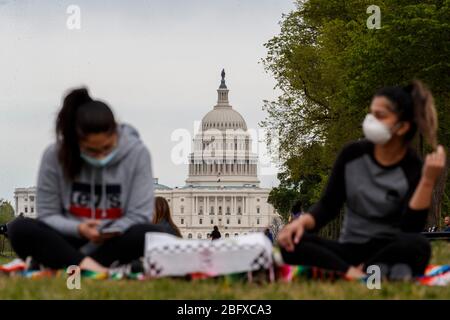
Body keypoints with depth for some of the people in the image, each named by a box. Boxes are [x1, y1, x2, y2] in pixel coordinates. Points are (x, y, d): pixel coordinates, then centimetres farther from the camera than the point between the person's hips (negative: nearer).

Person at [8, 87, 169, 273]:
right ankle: (87, 265, -43)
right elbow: (47, 214, -2)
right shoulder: (55, 155, -7)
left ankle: (69, 266, -33)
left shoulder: (137, 153, -8)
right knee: (19, 229, -27)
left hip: (114, 243, -1)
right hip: (70, 241, 1)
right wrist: (78, 229, -21)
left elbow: (139, 215, -7)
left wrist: (110, 233, -24)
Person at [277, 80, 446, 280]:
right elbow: (328, 206, 4)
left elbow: (410, 229, -19)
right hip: (350, 250, 3)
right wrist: (302, 222, -17)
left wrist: (428, 181, -27)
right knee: (291, 242, -24)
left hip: (388, 251, -3)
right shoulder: (352, 154, -1)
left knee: (416, 245, -38)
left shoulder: (414, 169, -10)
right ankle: (352, 273, -39)